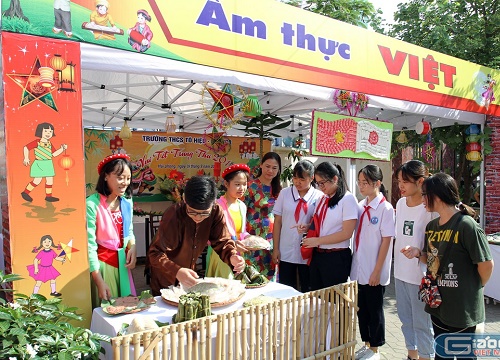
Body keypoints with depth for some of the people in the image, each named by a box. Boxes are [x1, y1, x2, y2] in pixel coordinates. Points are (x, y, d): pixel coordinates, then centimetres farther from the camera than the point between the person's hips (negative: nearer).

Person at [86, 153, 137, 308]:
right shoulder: (92, 204, -19)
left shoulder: (127, 202, 1)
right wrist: (99, 282, -18)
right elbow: (90, 245, -18)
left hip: (122, 262, 6)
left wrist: (132, 248, -6)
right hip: (101, 264, -6)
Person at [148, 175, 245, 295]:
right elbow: (156, 254, -32)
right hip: (165, 278, -4)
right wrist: (176, 271, -49)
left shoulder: (216, 212, -19)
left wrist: (232, 256, -33)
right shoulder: (173, 215, -31)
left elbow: (222, 241, -12)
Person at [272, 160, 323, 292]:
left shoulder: (319, 197, -3)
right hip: (286, 252, 1)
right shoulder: (285, 193, 1)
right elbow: (277, 221, 3)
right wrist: (276, 248, 1)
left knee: (307, 291, 11)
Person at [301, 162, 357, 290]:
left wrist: (318, 240, -16)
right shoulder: (322, 199, 10)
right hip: (317, 255, 7)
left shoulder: (348, 199, -10)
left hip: (336, 257, -7)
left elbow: (346, 233, -16)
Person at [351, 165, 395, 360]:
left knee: (374, 310, 10)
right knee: (361, 309, 16)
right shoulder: (360, 206, 5)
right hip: (359, 268, 6)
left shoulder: (385, 208, -12)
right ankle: (366, 343, 33)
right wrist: (353, 263, 8)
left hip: (374, 271, -6)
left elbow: (386, 241, -13)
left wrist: (377, 271, -14)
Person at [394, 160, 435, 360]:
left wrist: (417, 252, -28)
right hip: (401, 270, 7)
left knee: (421, 321, 7)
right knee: (405, 317, 20)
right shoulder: (400, 203, 5)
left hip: (420, 274, -7)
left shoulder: (430, 207, -16)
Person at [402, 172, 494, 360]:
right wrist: (418, 253, -6)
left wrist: (475, 289, 0)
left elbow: (486, 264, -14)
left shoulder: (467, 225, -20)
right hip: (438, 303, 7)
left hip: (462, 308, -7)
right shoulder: (431, 226, 4)